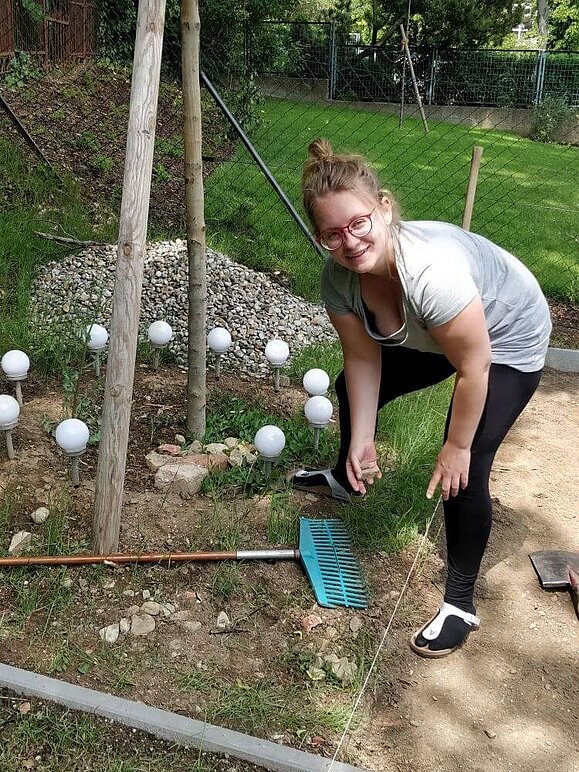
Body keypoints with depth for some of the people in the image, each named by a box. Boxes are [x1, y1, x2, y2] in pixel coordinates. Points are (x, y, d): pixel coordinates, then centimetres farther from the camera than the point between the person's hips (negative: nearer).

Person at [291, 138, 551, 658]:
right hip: (436, 336, 7)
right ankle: (347, 479, 50)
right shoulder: (338, 278, -23)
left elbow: (474, 368, -33)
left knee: (465, 472, -17)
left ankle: (461, 605, 3)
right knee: (352, 388, 18)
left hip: (509, 341, -7)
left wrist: (457, 446, -21)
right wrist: (362, 441, -10)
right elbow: (363, 358, -10)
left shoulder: (431, 271, -45)